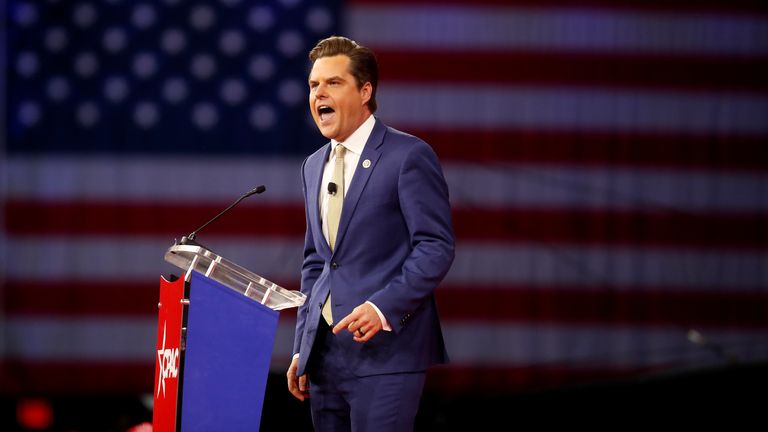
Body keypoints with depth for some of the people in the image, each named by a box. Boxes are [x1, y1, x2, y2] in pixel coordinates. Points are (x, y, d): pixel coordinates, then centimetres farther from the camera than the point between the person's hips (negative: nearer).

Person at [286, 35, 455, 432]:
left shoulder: (408, 156, -5)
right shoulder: (314, 166, 18)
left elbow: (436, 247, -10)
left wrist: (384, 307, -21)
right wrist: (302, 347, 17)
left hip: (384, 349, -7)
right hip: (325, 350, 7)